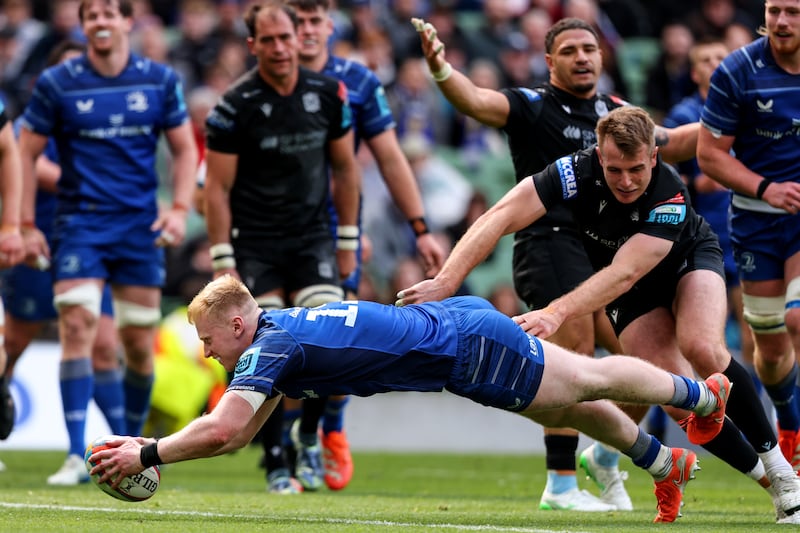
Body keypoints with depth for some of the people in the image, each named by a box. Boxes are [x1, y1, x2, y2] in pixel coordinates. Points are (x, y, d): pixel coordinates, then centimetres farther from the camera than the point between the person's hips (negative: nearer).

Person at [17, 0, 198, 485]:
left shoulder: (160, 80, 4)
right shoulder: (57, 83, -1)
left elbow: (185, 149, 10)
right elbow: (27, 152, 5)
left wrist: (180, 208, -3)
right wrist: (27, 224, 0)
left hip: (141, 226, 2)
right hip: (80, 223, -2)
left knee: (140, 343, 3)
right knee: (78, 326, -16)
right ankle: (77, 456, -16)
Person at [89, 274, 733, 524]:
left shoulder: (270, 347, -22)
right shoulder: (275, 333, 5)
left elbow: (221, 430, -33)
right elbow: (237, 432, 11)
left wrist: (146, 455, -25)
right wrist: (151, 442, 3)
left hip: (471, 347, -8)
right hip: (456, 324, 8)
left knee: (589, 381, 11)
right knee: (573, 403, 23)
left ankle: (702, 394, 31)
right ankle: (668, 465, 40)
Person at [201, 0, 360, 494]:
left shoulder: (329, 93, -1)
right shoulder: (236, 106, -11)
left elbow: (346, 168, 11)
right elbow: (217, 188, -6)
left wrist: (348, 242, 10)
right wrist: (222, 261, -9)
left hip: (312, 236, 2)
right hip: (254, 243, -2)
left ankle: (309, 437, 10)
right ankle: (276, 462, 4)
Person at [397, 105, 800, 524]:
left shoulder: (671, 198, -36)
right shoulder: (578, 171, -31)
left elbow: (623, 274, -46)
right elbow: (499, 218, -36)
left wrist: (556, 313, -58)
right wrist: (445, 281, -48)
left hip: (690, 263, -2)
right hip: (636, 297, 2)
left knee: (702, 348, -32)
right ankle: (765, 477, 2)